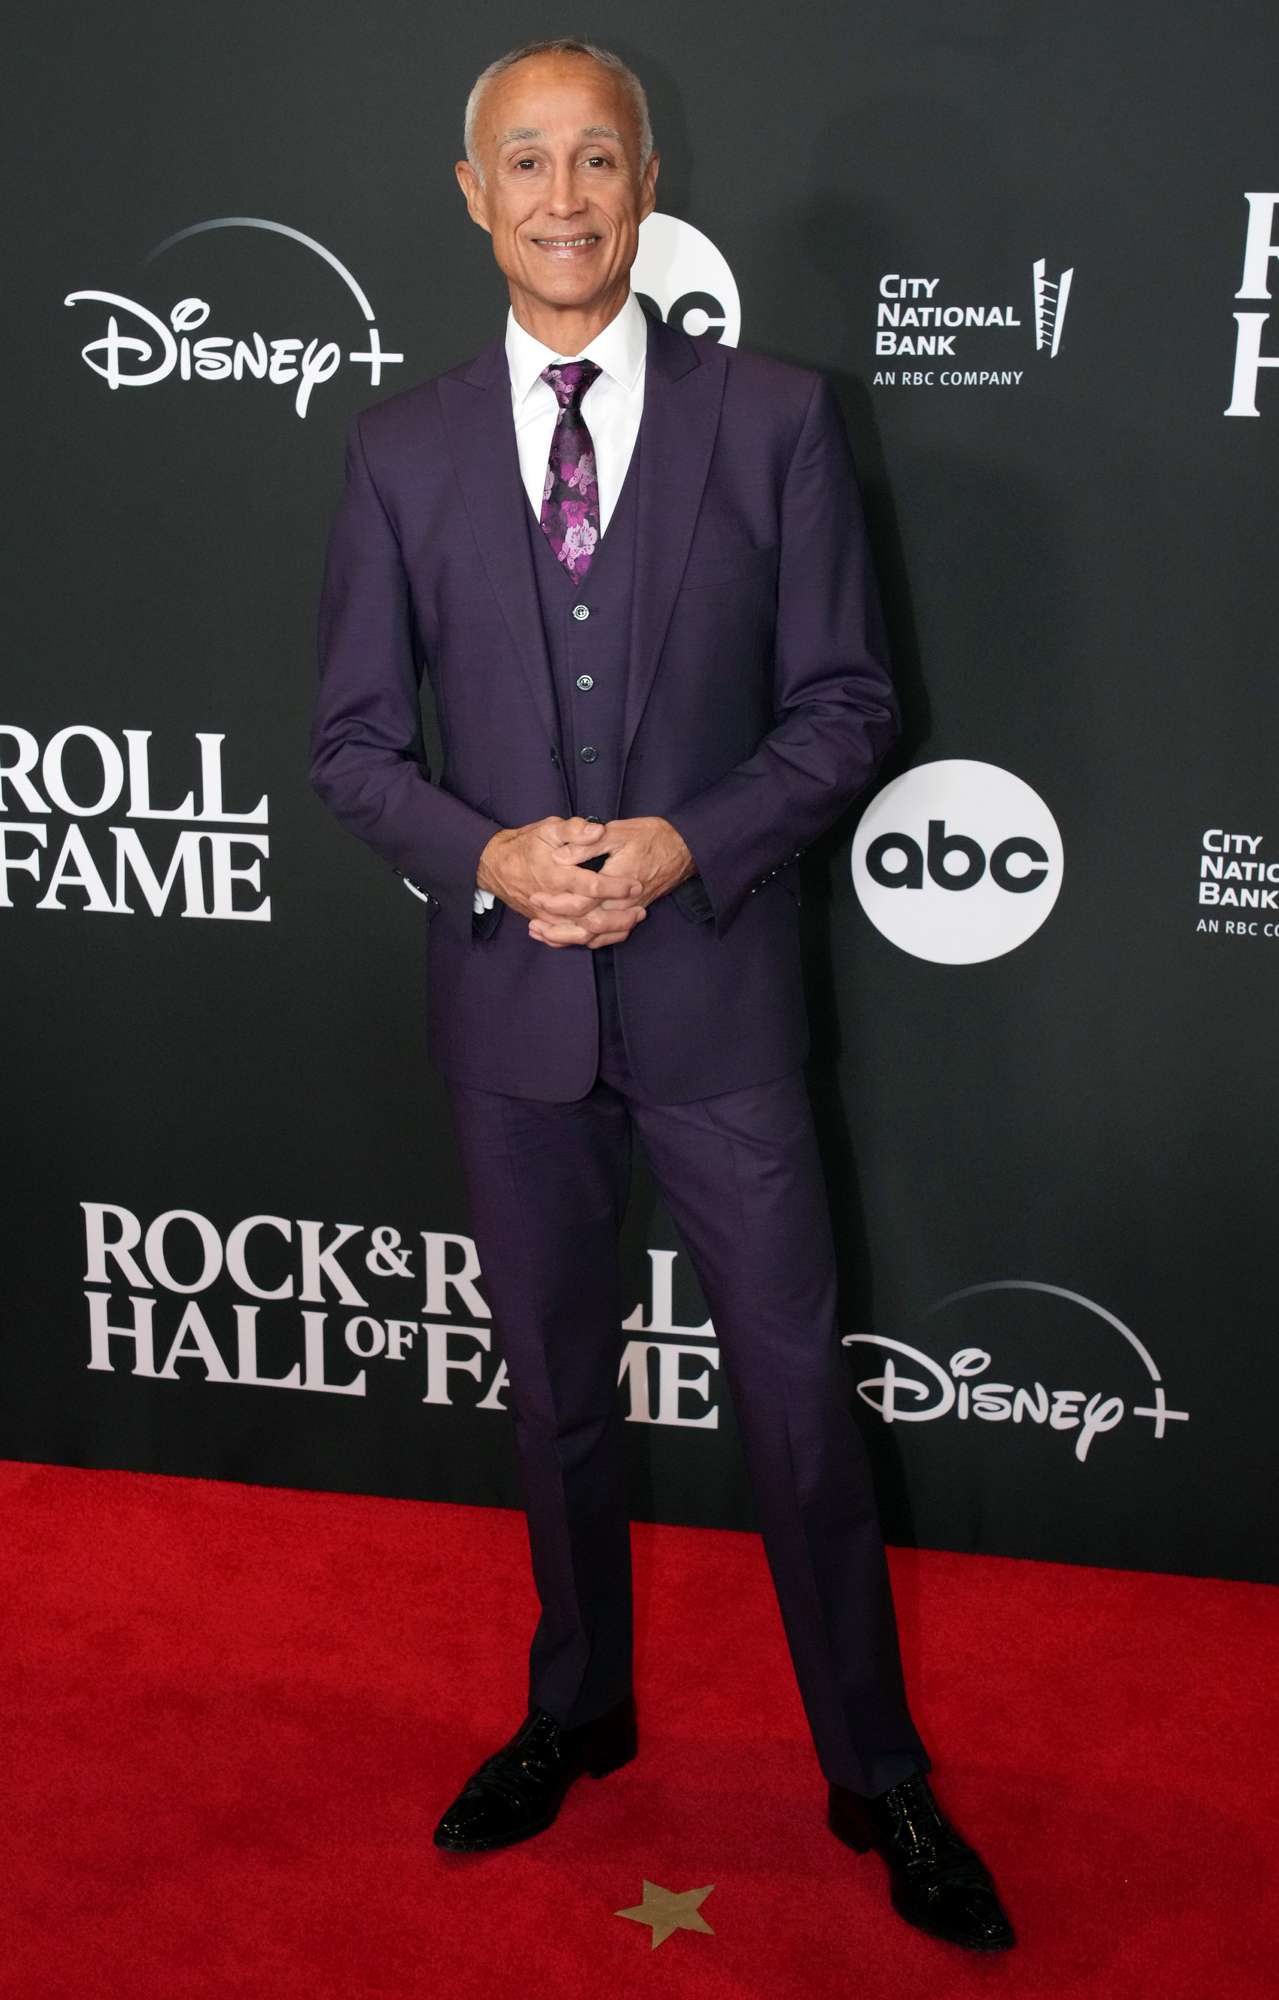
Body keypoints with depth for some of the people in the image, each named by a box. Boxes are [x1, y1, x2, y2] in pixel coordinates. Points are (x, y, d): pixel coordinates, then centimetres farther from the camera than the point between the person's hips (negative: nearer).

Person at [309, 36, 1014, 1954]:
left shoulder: (776, 416, -3)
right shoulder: (403, 447, 2)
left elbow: (845, 701, -3)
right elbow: (353, 737, 3)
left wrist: (687, 847, -17)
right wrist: (487, 857, -15)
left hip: (715, 991, -2)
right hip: (508, 1000, 2)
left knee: (800, 1397, 6)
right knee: (556, 1387, 18)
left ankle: (878, 1777, 26)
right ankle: (578, 1712, 40)